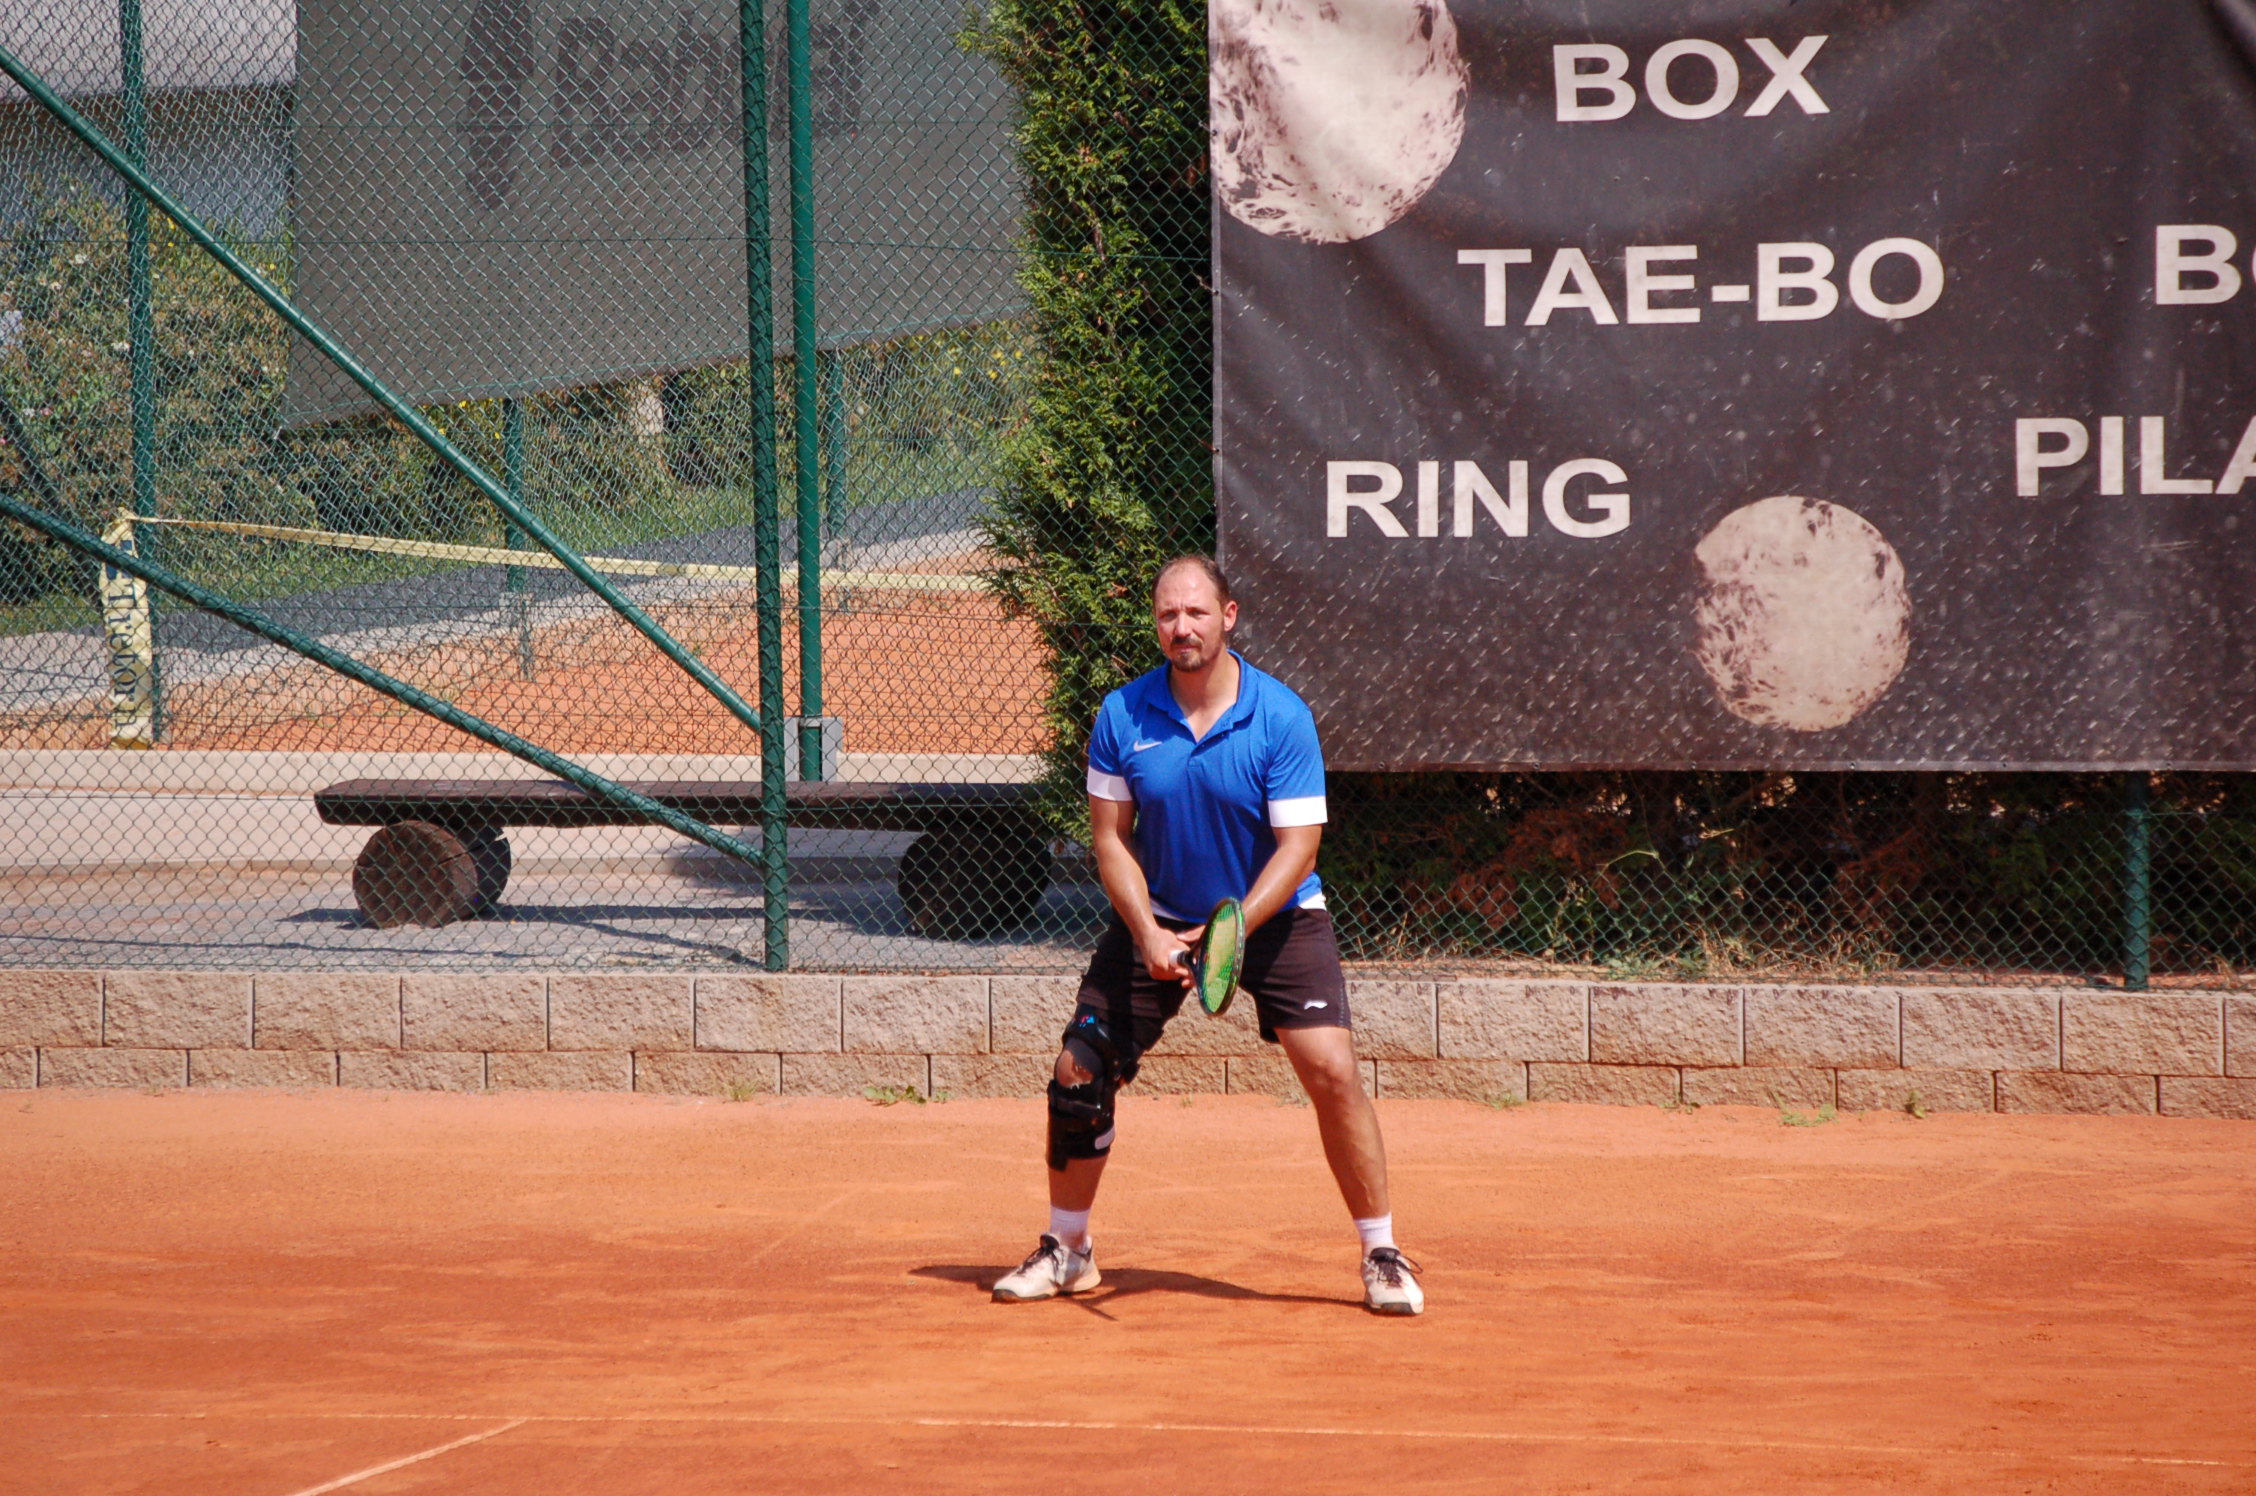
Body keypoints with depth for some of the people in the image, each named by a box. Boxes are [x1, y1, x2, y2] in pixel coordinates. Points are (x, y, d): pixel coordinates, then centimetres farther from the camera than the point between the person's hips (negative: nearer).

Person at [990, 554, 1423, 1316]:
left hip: (1274, 915, -2)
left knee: (1331, 1071, -16)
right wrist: (1148, 933, -17)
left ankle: (1382, 1256, -4)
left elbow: (1297, 846, -17)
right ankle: (1066, 1250, 15)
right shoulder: (1122, 716, -9)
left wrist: (1231, 932, -29)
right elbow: (1111, 837, -3)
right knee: (1079, 1073, -4)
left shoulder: (1281, 717, -16)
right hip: (1157, 919, 2)